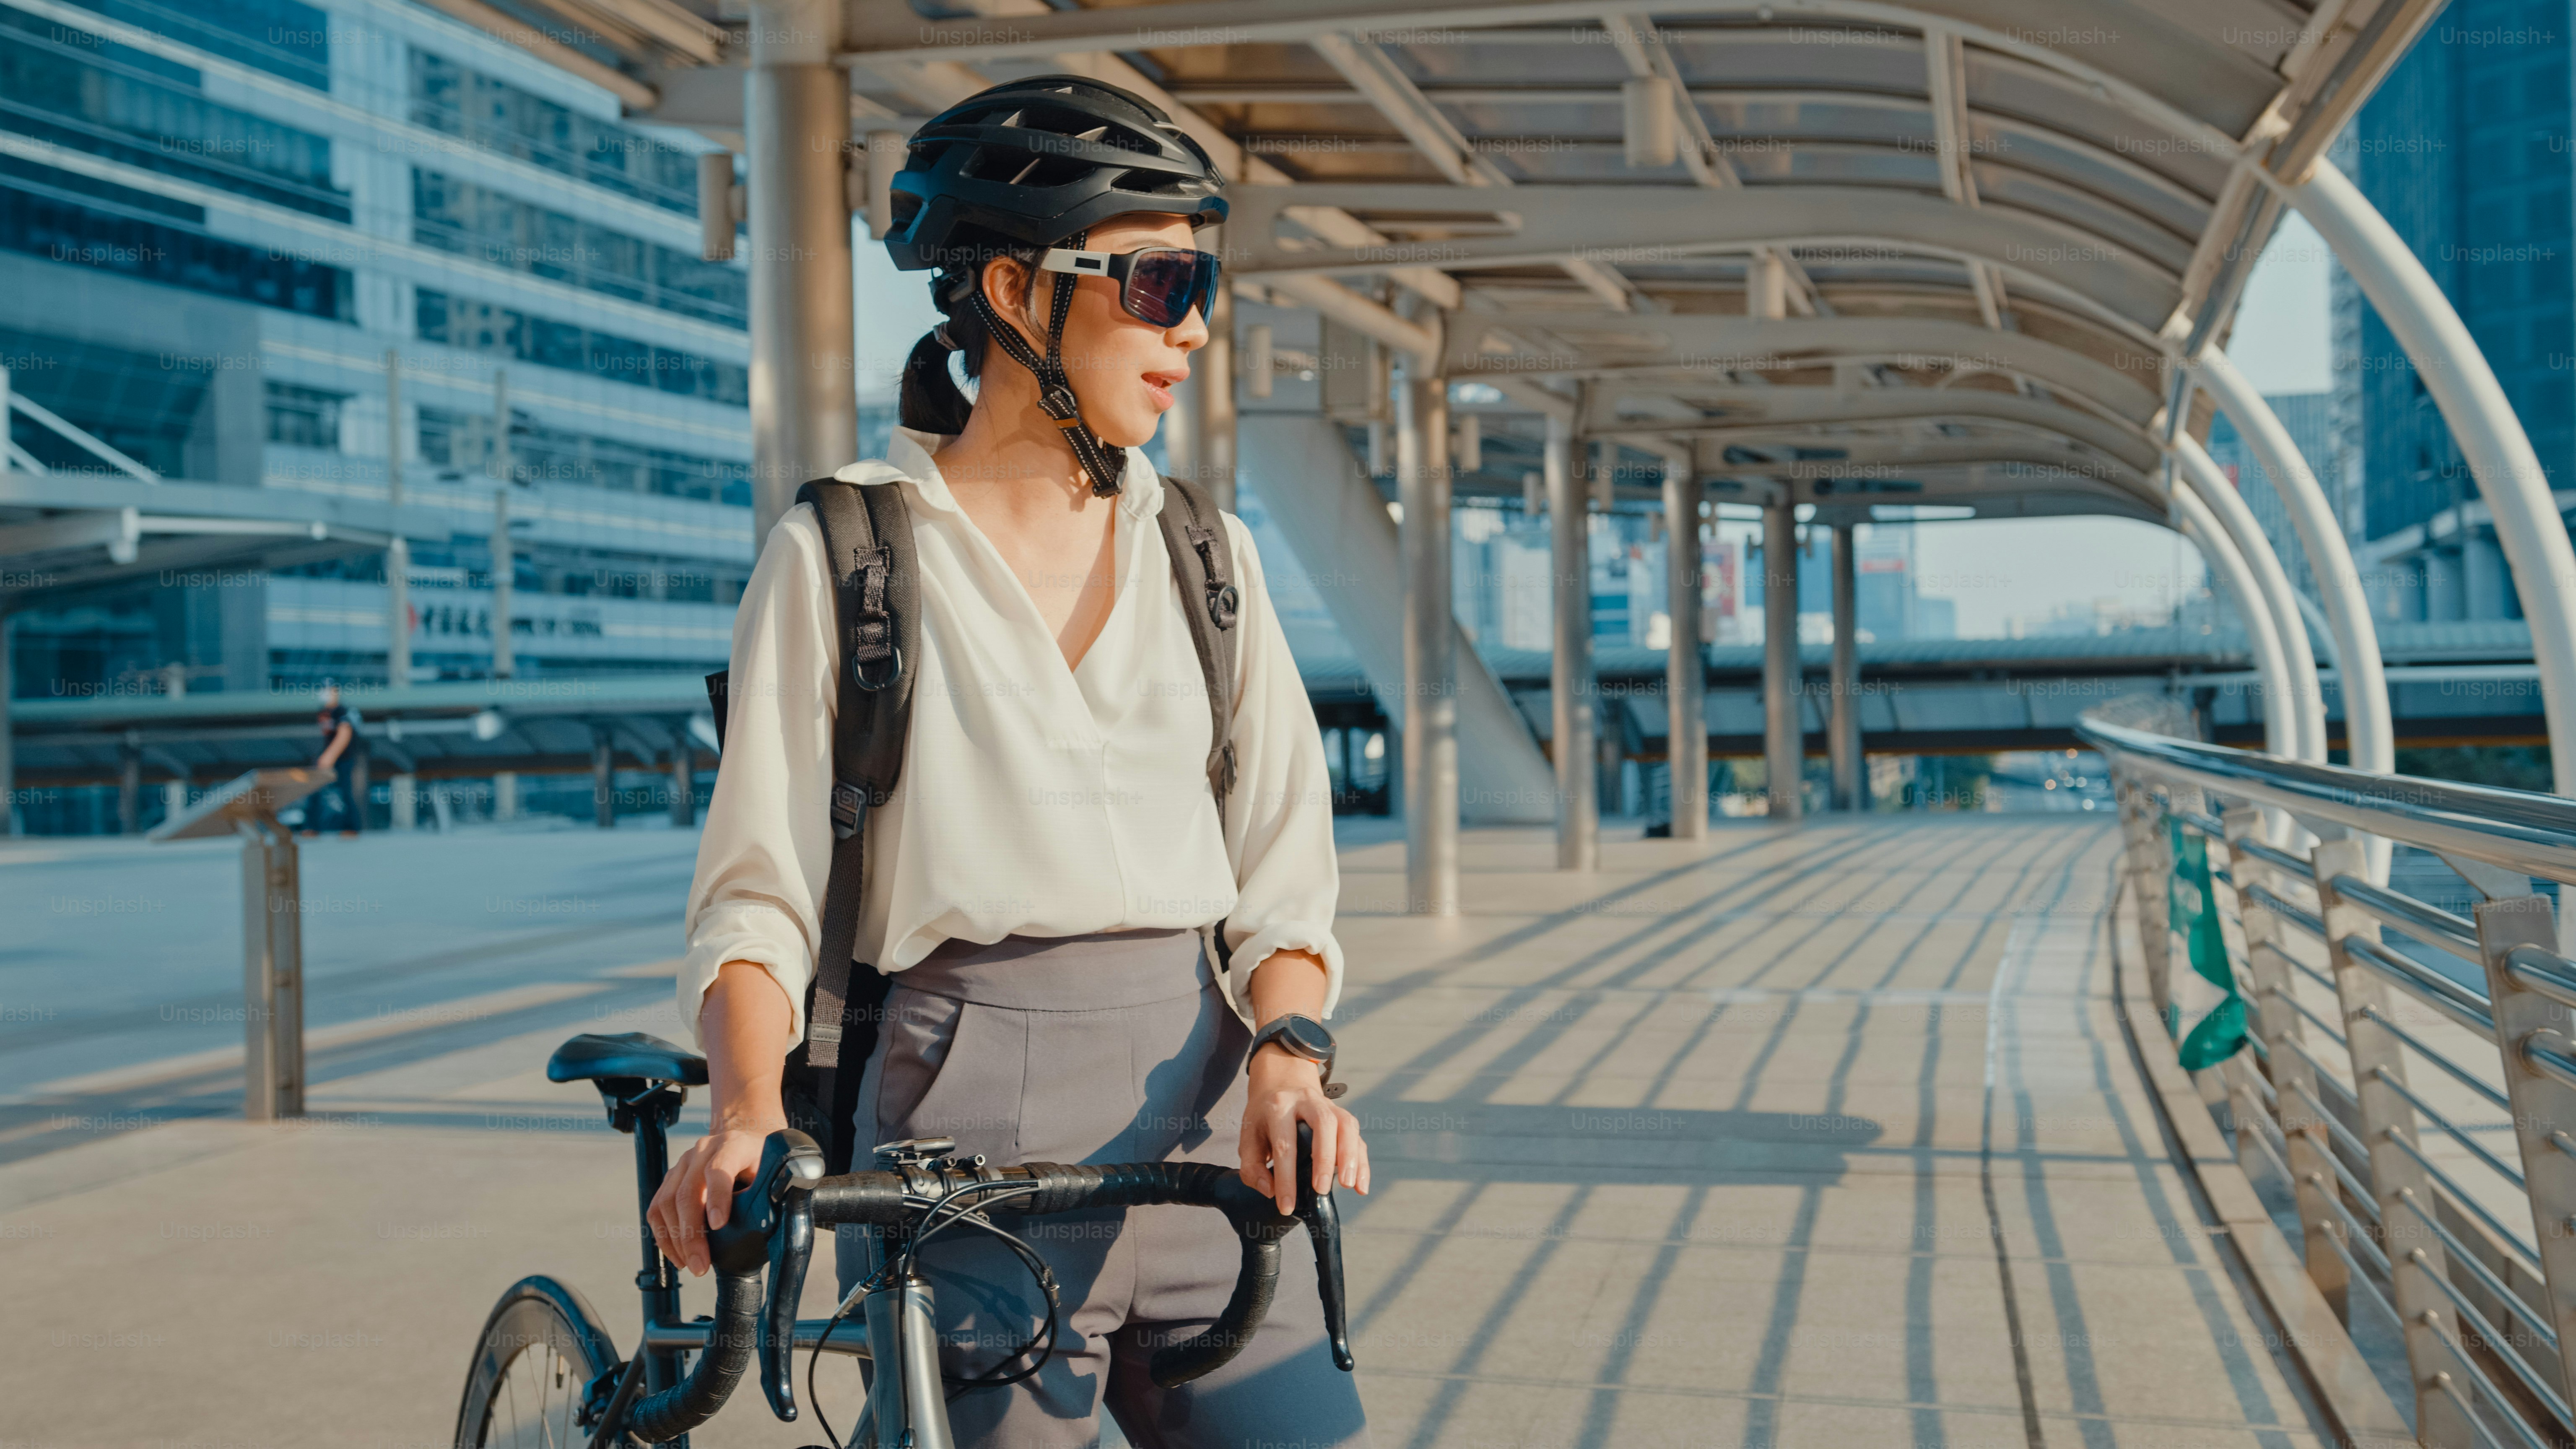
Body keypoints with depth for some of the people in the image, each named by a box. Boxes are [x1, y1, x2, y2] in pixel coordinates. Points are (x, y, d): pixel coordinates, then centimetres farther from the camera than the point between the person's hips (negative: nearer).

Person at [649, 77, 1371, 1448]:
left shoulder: (1206, 555, 11)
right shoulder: (839, 552, 1)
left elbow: (1285, 869, 7)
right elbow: (758, 892, -2)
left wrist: (1287, 1051, -12)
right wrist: (747, 1113, -19)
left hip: (1198, 1119, 3)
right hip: (967, 1138, -3)